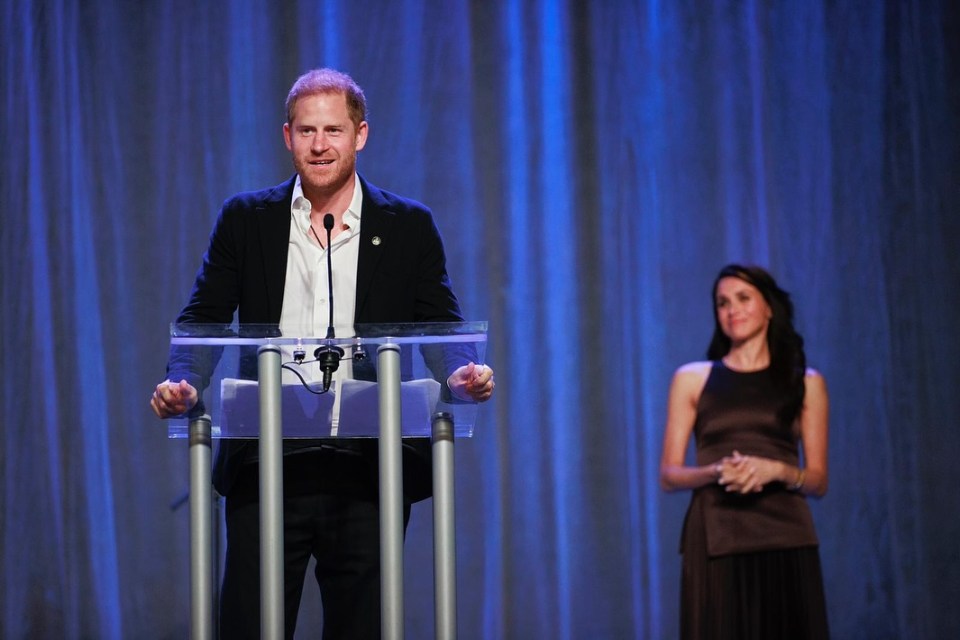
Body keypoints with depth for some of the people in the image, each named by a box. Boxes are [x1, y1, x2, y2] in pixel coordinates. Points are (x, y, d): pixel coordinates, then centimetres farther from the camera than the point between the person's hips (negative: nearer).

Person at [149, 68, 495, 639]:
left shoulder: (410, 226, 7)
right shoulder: (245, 220, 9)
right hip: (266, 468, 0)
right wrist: (183, 382, -13)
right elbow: (203, 319, 7)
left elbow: (443, 331, 5)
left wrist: (463, 374, -17)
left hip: (368, 472, 0)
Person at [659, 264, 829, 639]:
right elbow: (669, 475, 7)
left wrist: (777, 470, -12)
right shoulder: (692, 379, 9)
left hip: (786, 543, 1)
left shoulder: (806, 382, 10)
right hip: (716, 544, -1)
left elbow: (818, 481, 8)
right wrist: (715, 472, -13)